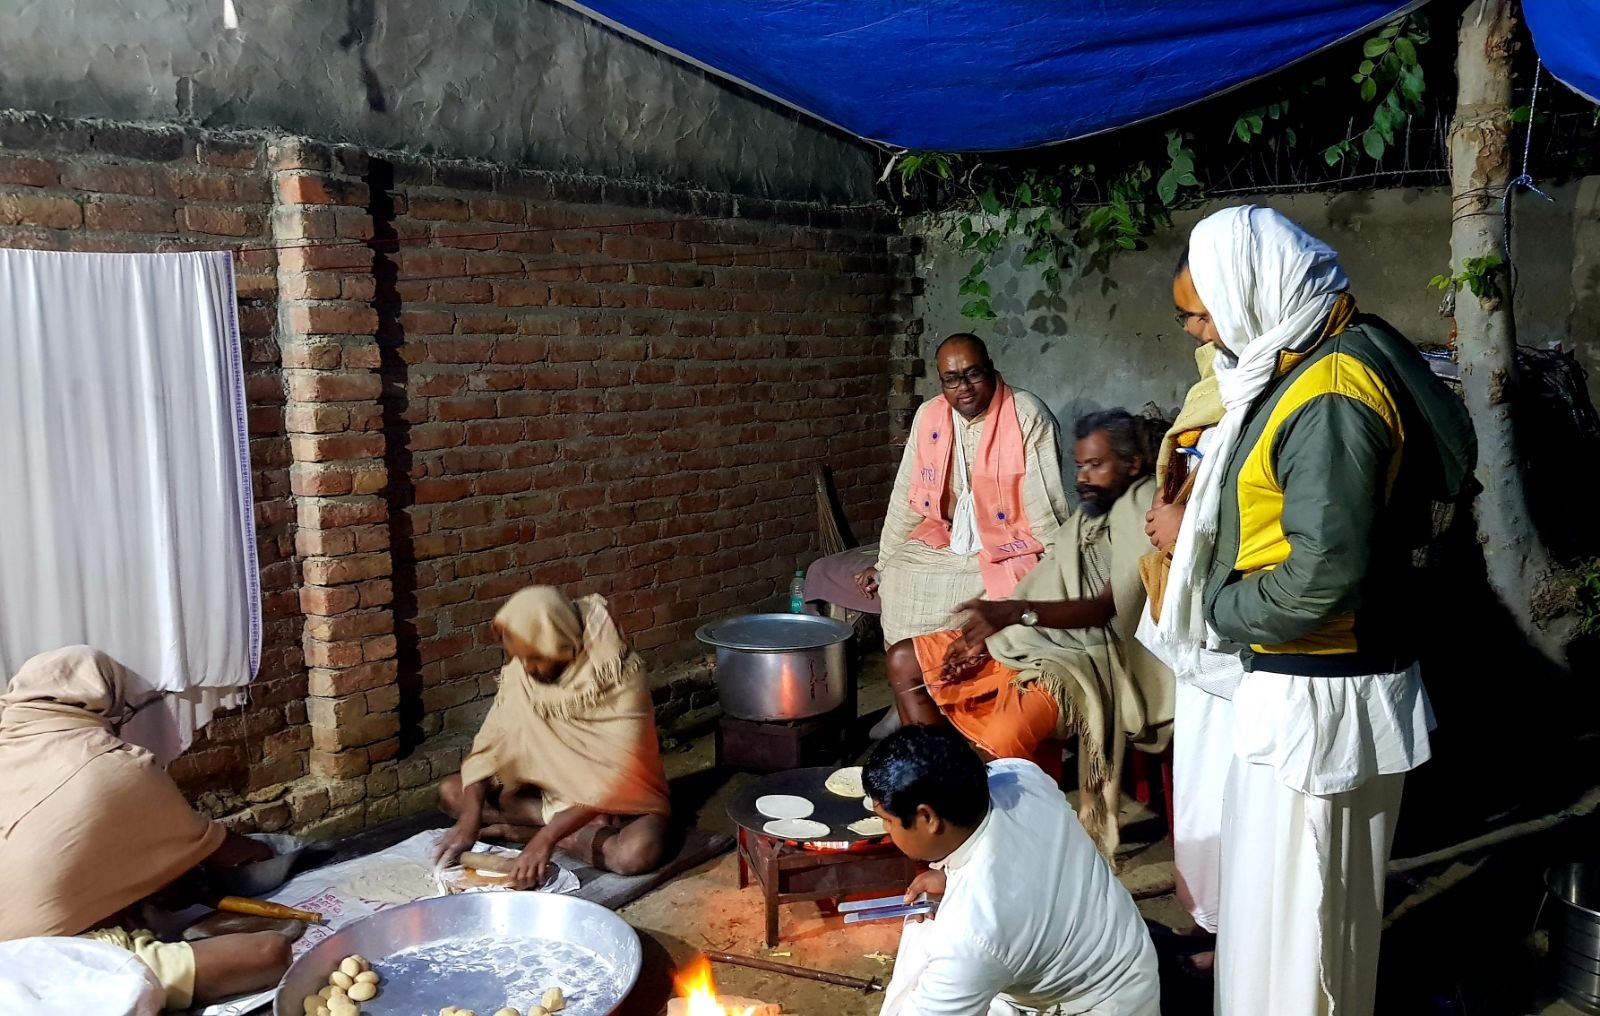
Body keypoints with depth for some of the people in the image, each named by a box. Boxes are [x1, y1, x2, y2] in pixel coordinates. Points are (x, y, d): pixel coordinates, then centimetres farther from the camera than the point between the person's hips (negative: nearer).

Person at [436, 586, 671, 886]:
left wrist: (545, 838, -37)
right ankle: (583, 830, -14)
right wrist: (469, 819, -25)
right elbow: (489, 745, -10)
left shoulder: (621, 676, -27)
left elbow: (613, 777, -31)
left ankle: (523, 831, -17)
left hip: (623, 801, -6)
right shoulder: (521, 670, -11)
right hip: (554, 792, 6)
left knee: (637, 852, -38)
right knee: (451, 792, -9)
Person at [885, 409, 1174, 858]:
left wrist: (1014, 612, -33)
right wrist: (986, 630, 0)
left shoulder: (1148, 515, -11)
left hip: (1093, 655, -10)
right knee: (905, 660, 7)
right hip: (1039, 638, 10)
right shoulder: (1091, 512, 17)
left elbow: (1110, 608, -22)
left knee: (1003, 739, -36)